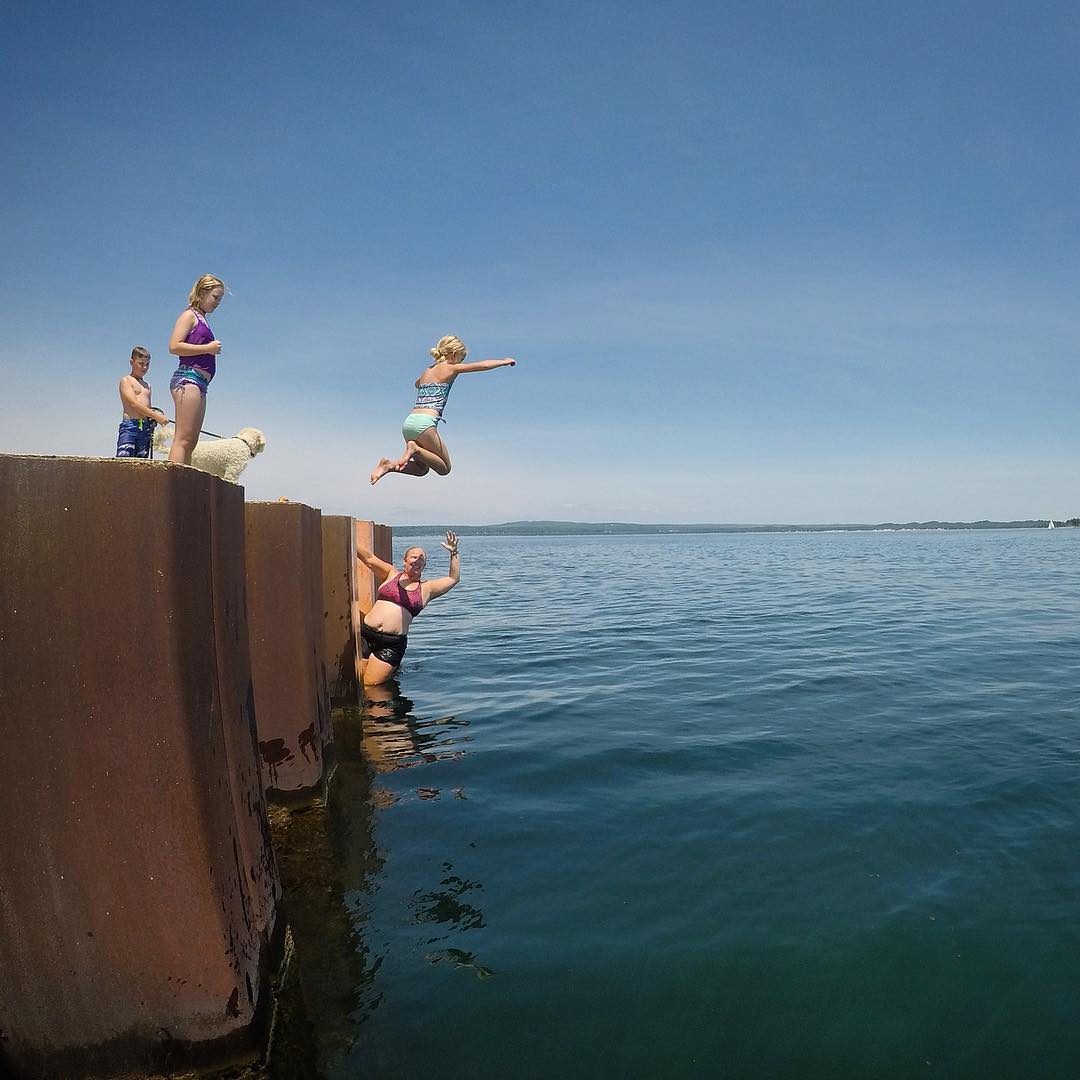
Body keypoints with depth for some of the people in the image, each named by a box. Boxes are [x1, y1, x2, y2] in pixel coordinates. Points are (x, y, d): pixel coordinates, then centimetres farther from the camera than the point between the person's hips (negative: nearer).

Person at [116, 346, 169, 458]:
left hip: (146, 428, 6)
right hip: (130, 425, -6)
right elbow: (133, 404, -11)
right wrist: (156, 416, -17)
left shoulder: (147, 386, 22)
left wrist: (153, 420, -1)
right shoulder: (126, 381, 3)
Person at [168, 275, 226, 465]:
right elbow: (174, 346, -12)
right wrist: (207, 348, -11)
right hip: (188, 378, -9)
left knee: (191, 442, 4)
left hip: (199, 384, 9)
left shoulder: (201, 319, 24)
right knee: (183, 438, -17)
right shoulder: (189, 315, 1)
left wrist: (212, 349, 12)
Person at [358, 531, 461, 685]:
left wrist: (454, 553, 0)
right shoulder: (392, 574, 14)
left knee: (370, 686, -4)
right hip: (366, 633, 1)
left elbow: (454, 578, 10)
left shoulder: (426, 589, 13)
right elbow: (369, 558, 5)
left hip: (392, 645, -1)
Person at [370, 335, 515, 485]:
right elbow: (483, 365, 6)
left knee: (422, 469, 21)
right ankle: (416, 449, -14)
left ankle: (390, 465, 0)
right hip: (425, 423, -7)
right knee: (444, 468, 6)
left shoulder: (427, 371, 22)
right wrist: (505, 361, 20)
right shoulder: (450, 368, 3)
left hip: (408, 422, 8)